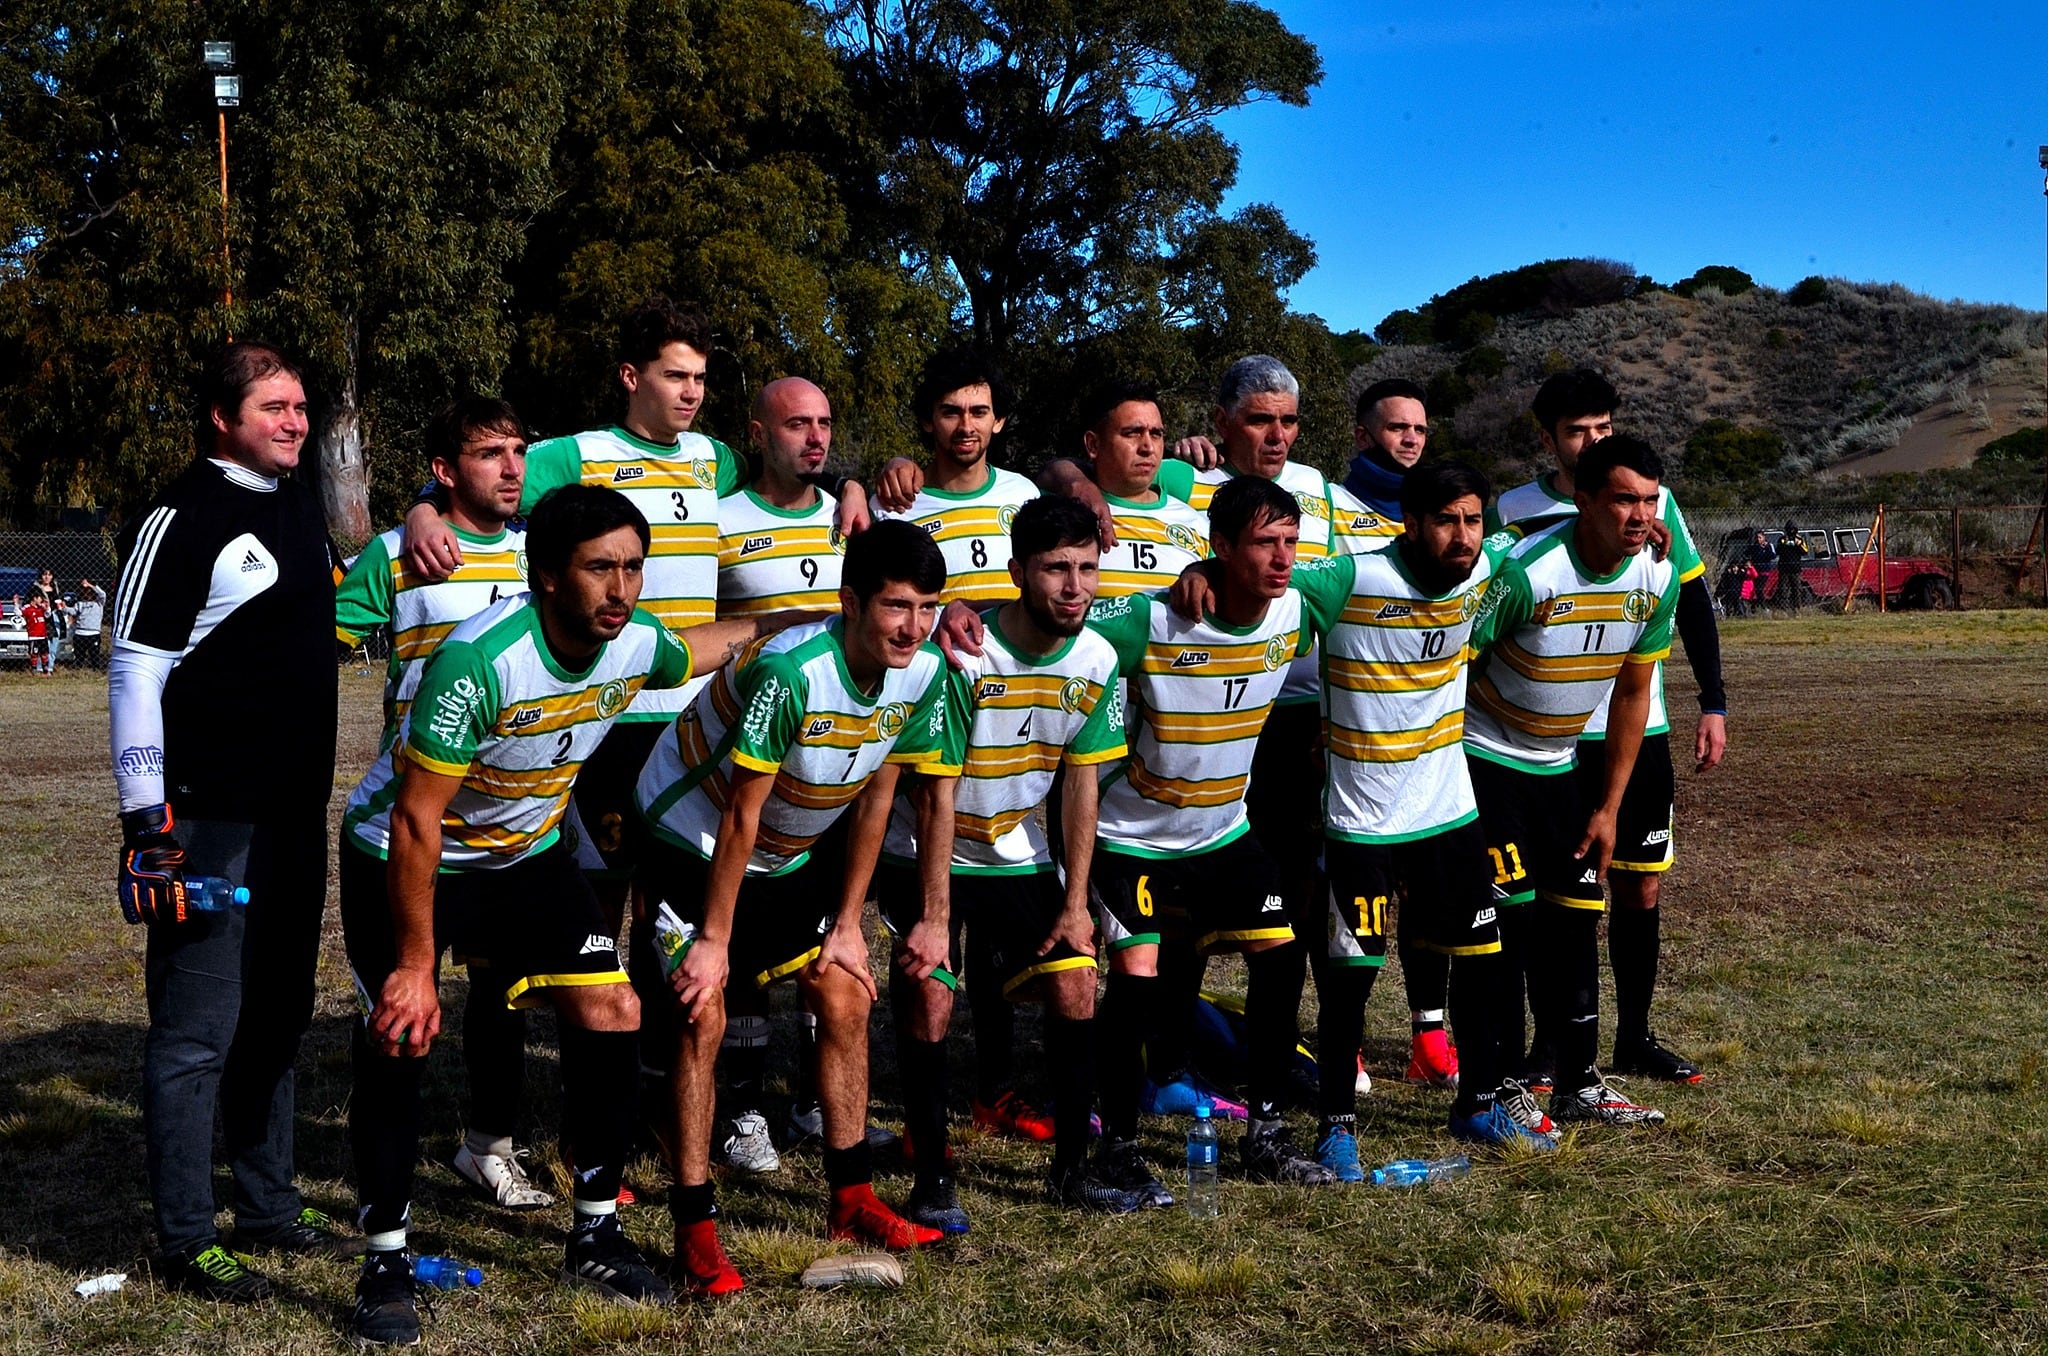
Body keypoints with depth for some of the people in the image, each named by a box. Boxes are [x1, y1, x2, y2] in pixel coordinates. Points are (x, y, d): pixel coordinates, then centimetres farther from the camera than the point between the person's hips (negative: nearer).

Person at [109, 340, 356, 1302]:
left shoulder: (300, 506, 14)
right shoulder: (183, 516, -11)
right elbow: (135, 668, -14)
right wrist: (148, 817, -18)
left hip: (296, 814, 9)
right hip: (209, 820, -9)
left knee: (277, 1015, 17)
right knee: (198, 1030, -2)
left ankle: (268, 1208, 29)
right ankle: (187, 1244, 7)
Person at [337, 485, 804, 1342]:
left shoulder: (637, 644, -15)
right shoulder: (480, 662, -35)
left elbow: (705, 646, 14)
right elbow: (415, 821, -29)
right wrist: (414, 964, -26)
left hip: (528, 853, 6)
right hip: (403, 854, -5)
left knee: (610, 1011, -5)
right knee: (399, 1037, -15)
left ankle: (596, 1238, 9)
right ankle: (385, 1265, 2)